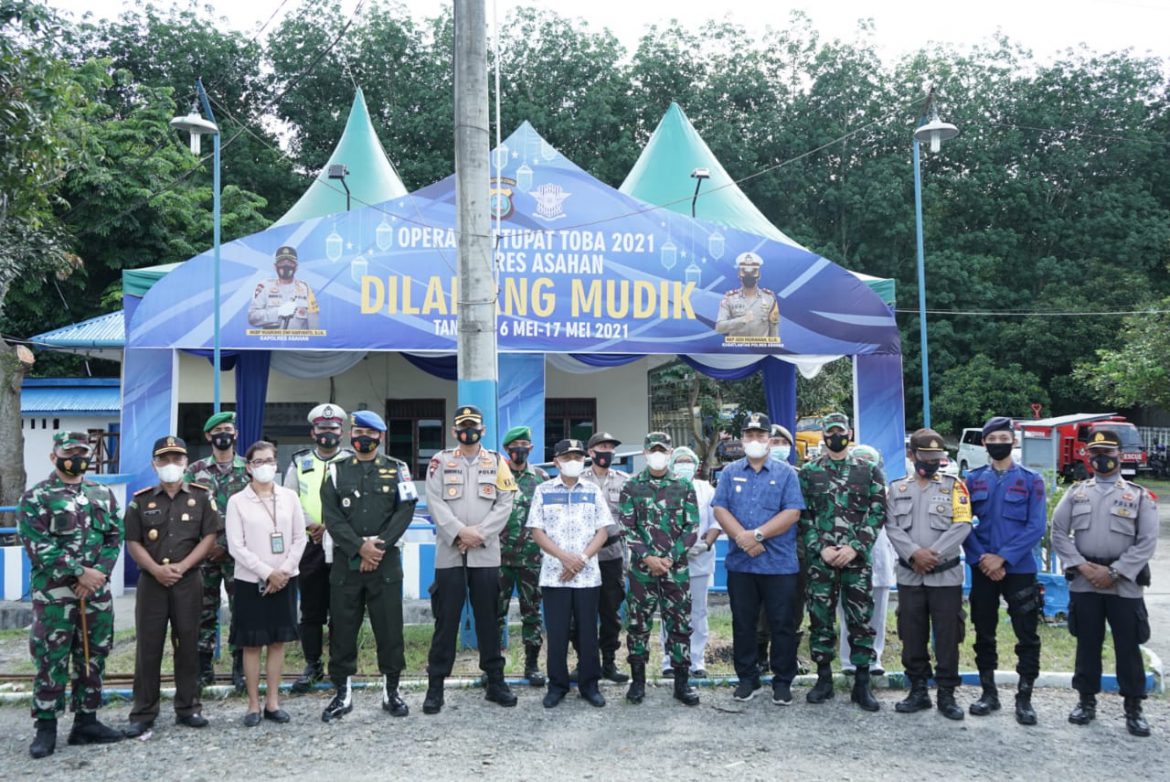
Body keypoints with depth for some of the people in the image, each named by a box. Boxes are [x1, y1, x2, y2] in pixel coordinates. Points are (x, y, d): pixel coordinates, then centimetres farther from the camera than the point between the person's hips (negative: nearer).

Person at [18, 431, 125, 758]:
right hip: (53, 595, -4)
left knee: (93, 659, 10)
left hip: (97, 593, 5)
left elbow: (115, 538, 7)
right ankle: (46, 728, 11)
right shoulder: (35, 497, -4)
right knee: (51, 662, 0)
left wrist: (98, 574, -9)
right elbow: (39, 547, -12)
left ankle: (86, 722, 21)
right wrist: (80, 573, -16)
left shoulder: (103, 495, 10)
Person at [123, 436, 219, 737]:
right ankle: (143, 712, 11)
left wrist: (182, 566, -11)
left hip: (188, 581, 0)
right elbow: (133, 542, 3)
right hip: (151, 581, 1)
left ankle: (188, 707, 16)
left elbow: (210, 536, -1)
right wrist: (156, 569, -11)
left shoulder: (201, 496, 3)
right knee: (148, 646, 3)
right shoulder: (141, 500, 6)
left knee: (187, 644, 6)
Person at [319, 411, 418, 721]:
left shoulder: (397, 470, 7)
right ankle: (343, 692, 17)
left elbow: (405, 510, -3)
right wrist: (359, 547, -14)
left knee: (390, 627, 3)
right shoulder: (336, 471, 7)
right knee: (343, 628, 5)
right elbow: (331, 515, -3)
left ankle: (391, 690, 16)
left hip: (386, 562, 0)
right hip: (345, 561, 1)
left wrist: (379, 547, -13)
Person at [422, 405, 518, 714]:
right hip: (449, 553, -1)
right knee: (446, 620, 1)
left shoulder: (497, 462, 8)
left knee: (488, 619, 8)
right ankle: (435, 685, 9)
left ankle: (495, 681, 18)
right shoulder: (440, 461, 6)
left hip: (486, 554, 1)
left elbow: (505, 503, -1)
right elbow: (434, 502, -4)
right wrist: (459, 532, -16)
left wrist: (480, 533, -12)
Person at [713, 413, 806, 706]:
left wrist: (758, 534, -16)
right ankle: (747, 678, 22)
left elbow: (792, 513, -8)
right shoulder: (730, 472, 9)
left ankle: (783, 681, 16)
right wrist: (742, 536, -15)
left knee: (783, 624, 3)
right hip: (739, 563, 3)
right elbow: (720, 509, 0)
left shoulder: (785, 472, 1)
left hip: (780, 563, -2)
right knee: (742, 623, 10)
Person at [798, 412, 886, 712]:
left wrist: (855, 547, -10)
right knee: (820, 619, 5)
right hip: (820, 558, 1)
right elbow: (803, 516, 4)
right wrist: (821, 548, -8)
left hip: (857, 558, -1)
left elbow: (878, 512, 0)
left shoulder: (868, 471, 5)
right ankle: (824, 679, 18)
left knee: (861, 620, 2)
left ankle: (862, 684, 12)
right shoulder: (809, 472, 7)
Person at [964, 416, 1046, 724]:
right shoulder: (974, 479, 5)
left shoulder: (1031, 480, -2)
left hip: (1019, 570, -2)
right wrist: (980, 558, -11)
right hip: (982, 569, 2)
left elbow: (1036, 527, -8)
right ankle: (988, 693, 23)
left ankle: (1024, 698, 13)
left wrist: (1003, 558, -14)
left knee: (1027, 636, 0)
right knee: (983, 633, 10)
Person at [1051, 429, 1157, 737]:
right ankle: (1087, 700, 21)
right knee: (1087, 643, 9)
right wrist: (1082, 566, -9)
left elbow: (1147, 541, -5)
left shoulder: (1139, 495, 2)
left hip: (1125, 583, -1)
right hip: (1083, 582, 2)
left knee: (1128, 645, 4)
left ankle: (1133, 707, 16)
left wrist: (1114, 572, -12)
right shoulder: (1076, 492, 8)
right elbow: (1059, 533, 3)